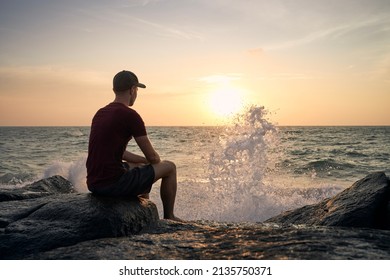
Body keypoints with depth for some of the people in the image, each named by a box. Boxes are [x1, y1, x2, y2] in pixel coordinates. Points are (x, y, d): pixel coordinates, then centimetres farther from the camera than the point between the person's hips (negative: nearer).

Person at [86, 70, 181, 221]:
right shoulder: (130, 115, -12)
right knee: (169, 167, 7)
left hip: (93, 184, 9)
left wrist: (145, 160, 24)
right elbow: (152, 156, -7)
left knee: (143, 167, 34)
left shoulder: (99, 113, 13)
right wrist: (159, 162, 17)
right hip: (114, 183, -9)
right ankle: (169, 217, 25)